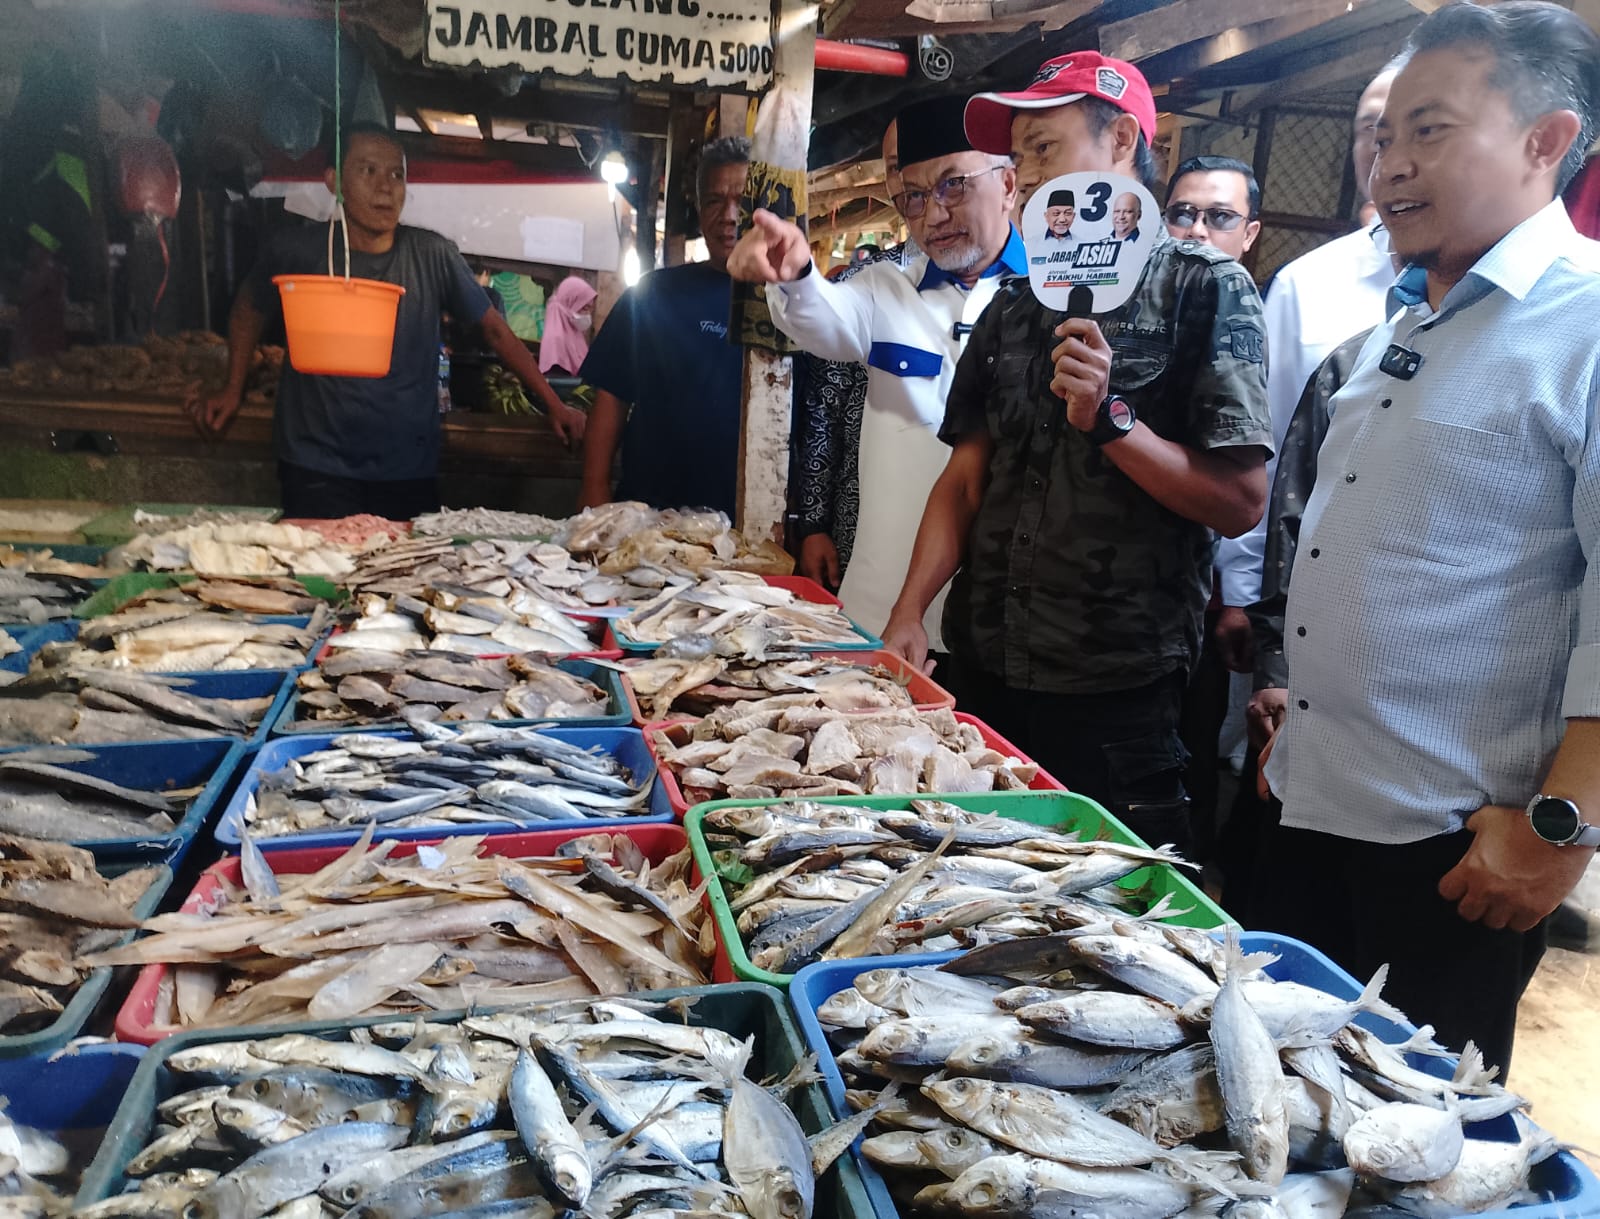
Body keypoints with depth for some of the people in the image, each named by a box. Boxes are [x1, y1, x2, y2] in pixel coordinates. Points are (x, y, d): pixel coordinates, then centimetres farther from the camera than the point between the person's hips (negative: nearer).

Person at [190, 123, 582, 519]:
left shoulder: (432, 255, -2)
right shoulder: (297, 251, -1)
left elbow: (494, 328, 5)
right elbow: (249, 311, 18)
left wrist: (553, 404, 4)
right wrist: (233, 390, 16)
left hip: (410, 474, 1)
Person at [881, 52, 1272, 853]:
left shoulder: (1204, 289, -5)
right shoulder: (1015, 306, 12)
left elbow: (1242, 501, -11)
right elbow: (966, 477, 10)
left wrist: (1108, 418, -21)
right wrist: (909, 612, -1)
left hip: (1115, 695, -5)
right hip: (985, 675, 5)